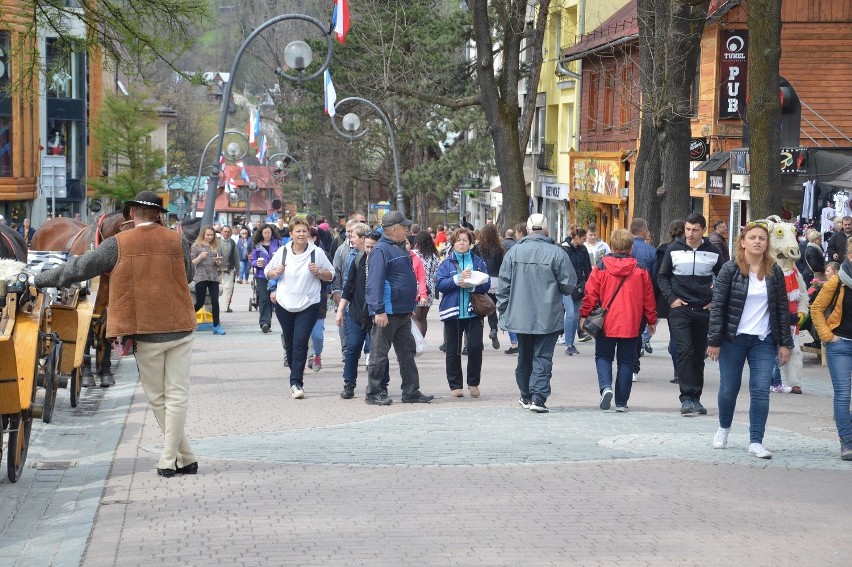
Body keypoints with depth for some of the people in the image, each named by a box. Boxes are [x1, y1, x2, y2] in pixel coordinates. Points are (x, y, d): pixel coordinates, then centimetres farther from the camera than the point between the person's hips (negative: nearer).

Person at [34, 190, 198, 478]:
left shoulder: (118, 244, -5)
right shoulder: (176, 241, 0)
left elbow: (78, 268, 1)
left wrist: (38, 280, 13)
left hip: (146, 333, -1)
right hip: (180, 328, 2)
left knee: (157, 397, 11)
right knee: (177, 394, 5)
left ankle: (185, 456, 13)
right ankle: (170, 459, 3)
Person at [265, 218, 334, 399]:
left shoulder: (317, 253, -2)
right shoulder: (282, 252, 4)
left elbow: (331, 275, 7)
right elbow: (268, 272, 15)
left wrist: (318, 272, -13)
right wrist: (275, 272, -7)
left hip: (308, 304, -3)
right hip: (285, 304, 3)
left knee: (300, 342, -13)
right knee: (289, 343, 11)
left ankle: (296, 382, -16)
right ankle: (296, 378, 27)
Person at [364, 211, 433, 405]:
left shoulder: (400, 248, 15)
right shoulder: (381, 250, -15)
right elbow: (375, 282, -21)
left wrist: (411, 306, 23)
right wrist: (379, 311, -25)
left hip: (403, 313, 10)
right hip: (387, 313, -10)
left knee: (407, 353, 11)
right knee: (379, 354, -1)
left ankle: (411, 391, 16)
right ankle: (374, 393, 6)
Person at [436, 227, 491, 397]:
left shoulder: (478, 262, 8)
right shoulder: (446, 263, 7)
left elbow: (486, 284, -1)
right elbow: (440, 283, -6)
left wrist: (471, 286, -17)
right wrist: (458, 279, -17)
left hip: (473, 311, 0)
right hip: (452, 312, 0)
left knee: (475, 346, -11)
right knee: (453, 351, 4)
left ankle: (473, 383, 5)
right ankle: (455, 385, 15)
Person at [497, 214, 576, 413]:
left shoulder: (513, 252, -1)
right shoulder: (556, 253, -10)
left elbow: (504, 285, 2)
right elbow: (569, 284, -5)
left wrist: (503, 311, 11)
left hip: (521, 316, 3)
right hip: (548, 318, -3)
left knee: (524, 356, 16)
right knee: (543, 357, -2)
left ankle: (526, 396, 24)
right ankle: (538, 397, -13)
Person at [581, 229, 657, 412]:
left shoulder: (601, 267, -5)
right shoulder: (640, 269, -1)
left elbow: (590, 293, -3)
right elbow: (648, 297, 6)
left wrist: (584, 315, 8)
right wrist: (651, 320, 16)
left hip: (606, 323, -1)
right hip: (631, 325, 1)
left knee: (603, 357, 14)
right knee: (626, 362, 9)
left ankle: (605, 387, -12)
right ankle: (621, 402, 9)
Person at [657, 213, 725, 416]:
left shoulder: (713, 252, 3)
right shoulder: (674, 249, 1)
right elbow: (662, 276, 8)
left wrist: (716, 300, 4)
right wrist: (671, 298, -4)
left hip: (704, 310, 2)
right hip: (680, 309, -2)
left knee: (699, 355, 7)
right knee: (685, 351, -13)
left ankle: (696, 398, 15)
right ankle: (686, 398, -14)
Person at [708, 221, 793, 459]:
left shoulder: (775, 272, 3)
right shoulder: (730, 270, -5)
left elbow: (782, 308, 6)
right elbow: (717, 306, -6)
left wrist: (785, 343, 3)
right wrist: (714, 341, -10)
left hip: (764, 341, 2)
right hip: (733, 340, -1)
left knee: (761, 391, -5)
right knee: (728, 389, 7)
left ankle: (756, 441, -2)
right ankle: (724, 428, 33)